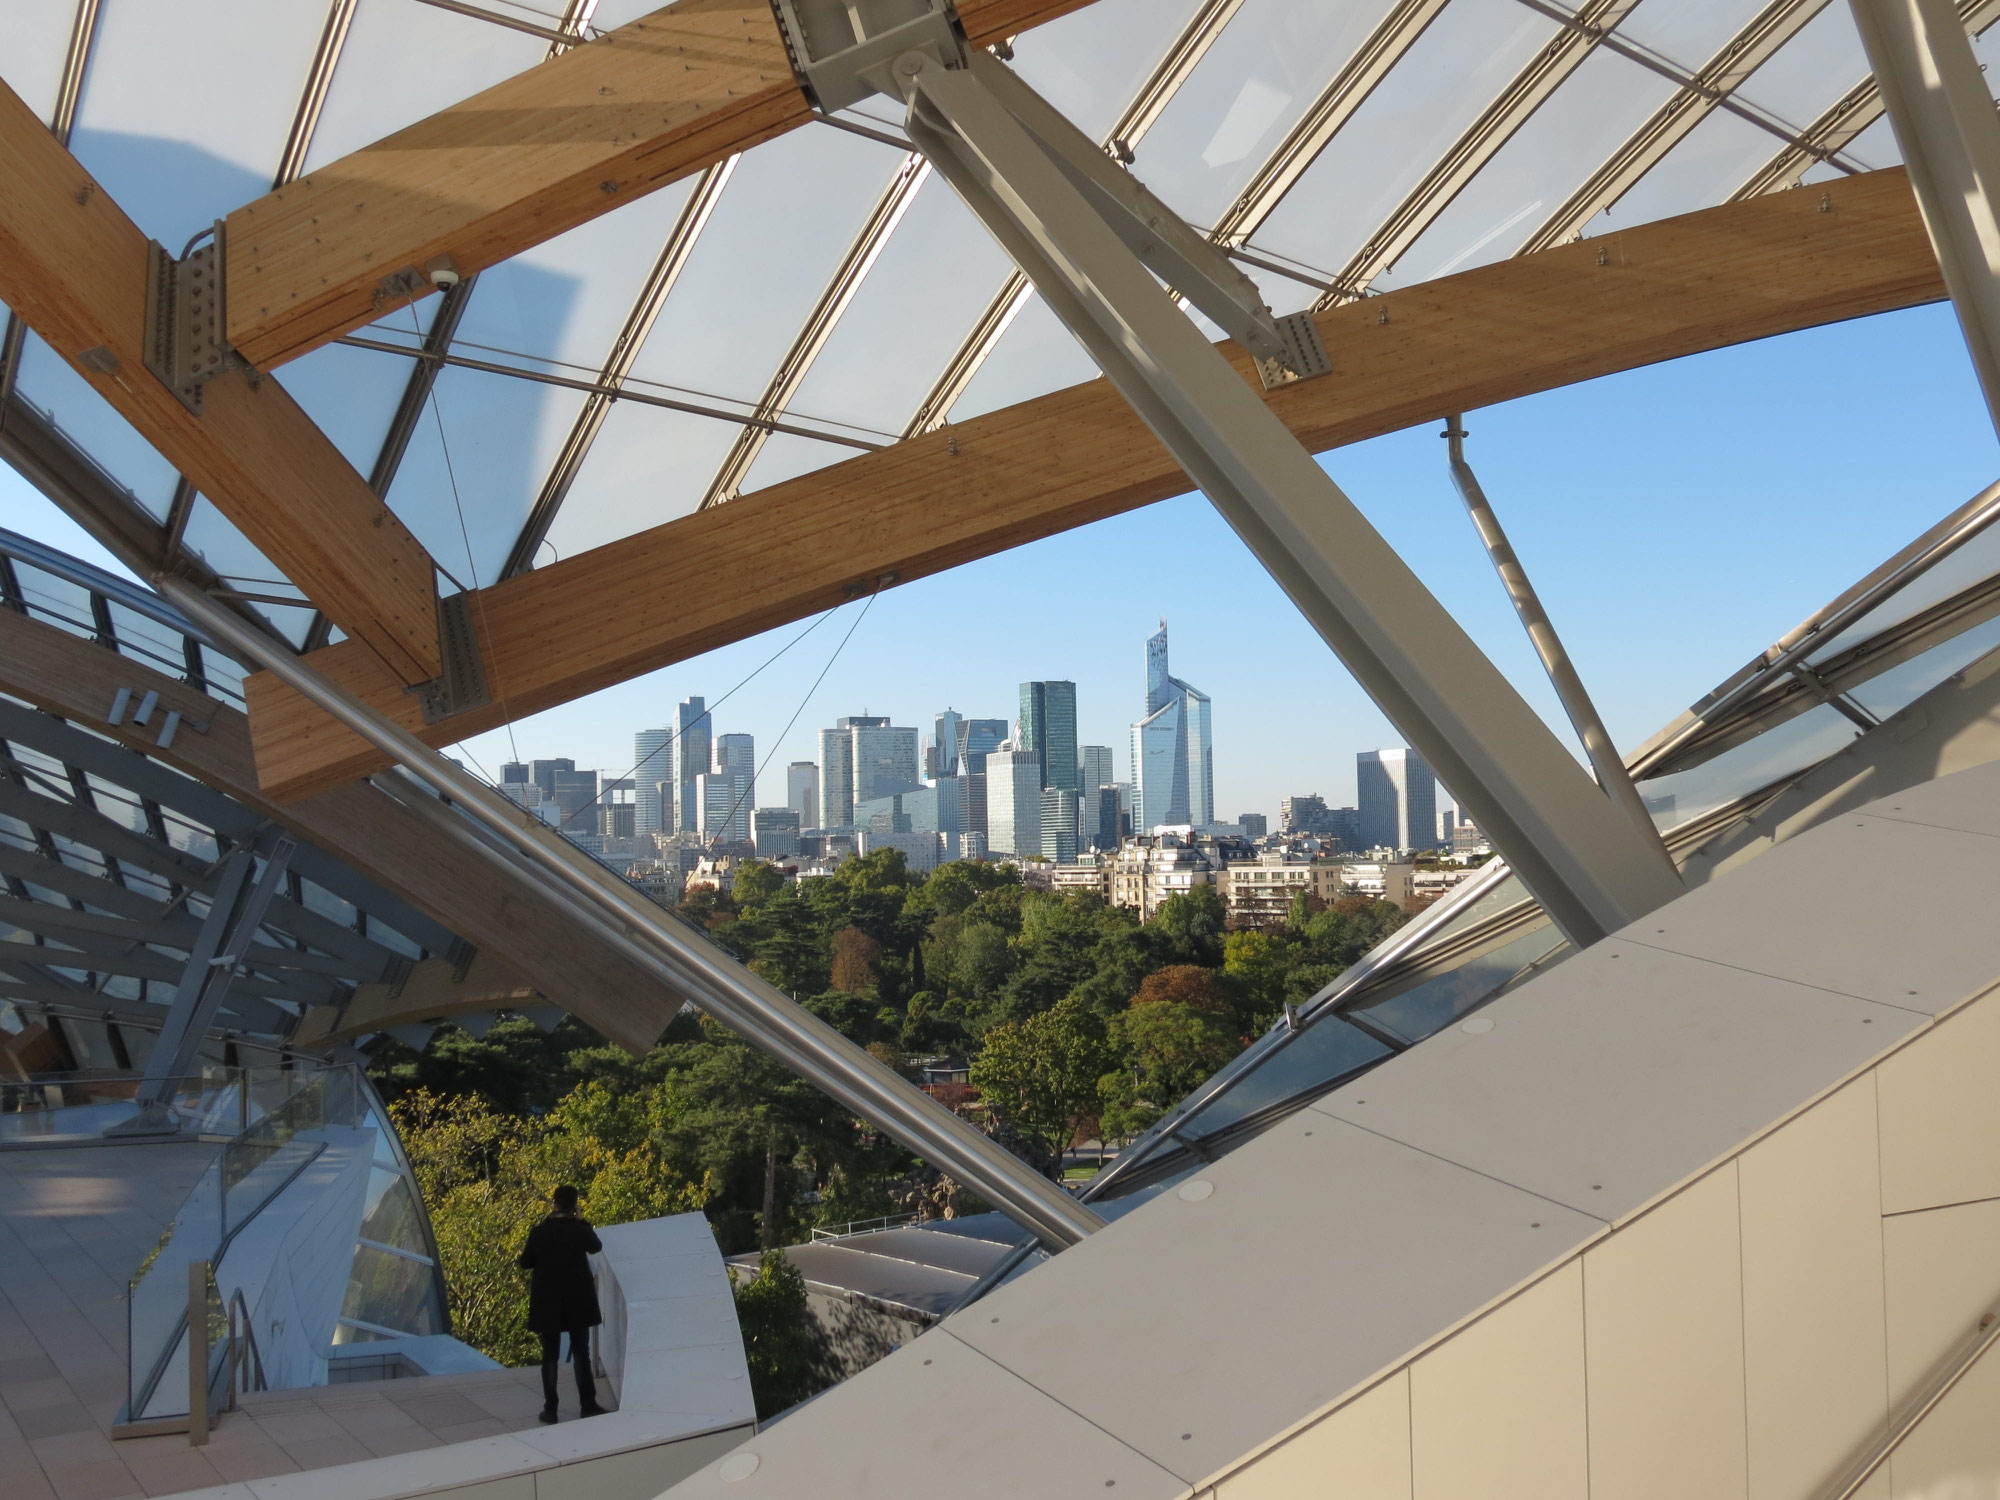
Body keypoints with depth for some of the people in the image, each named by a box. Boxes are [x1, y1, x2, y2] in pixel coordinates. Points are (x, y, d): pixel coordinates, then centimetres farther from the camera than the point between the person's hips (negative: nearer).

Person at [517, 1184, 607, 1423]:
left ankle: (550, 1409, 11)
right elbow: (596, 1247, 11)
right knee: (581, 1353, 8)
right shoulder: (580, 1230, -10)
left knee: (550, 1355, 9)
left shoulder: (538, 1231, -8)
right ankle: (588, 1405, 11)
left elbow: (525, 1263, 3)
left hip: (547, 1303, 1)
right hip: (577, 1302, -1)